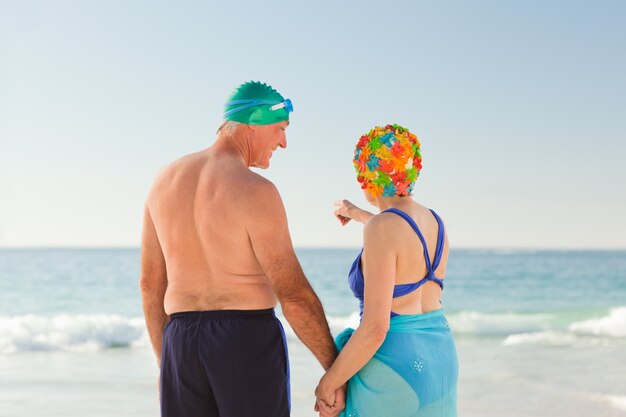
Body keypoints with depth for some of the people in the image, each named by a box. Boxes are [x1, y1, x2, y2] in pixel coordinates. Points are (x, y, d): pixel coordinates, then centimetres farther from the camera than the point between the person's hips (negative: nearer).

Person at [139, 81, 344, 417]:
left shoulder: (165, 181, 6)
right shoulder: (256, 191, -15)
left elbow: (150, 284, 11)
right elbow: (294, 294, -16)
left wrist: (166, 365, 19)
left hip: (183, 341, 6)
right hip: (250, 342, -5)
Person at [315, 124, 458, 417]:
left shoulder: (381, 227, -18)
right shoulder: (434, 222, 6)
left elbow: (375, 328, -23)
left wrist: (328, 383, -13)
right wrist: (359, 215, 47)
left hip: (394, 360, -8)